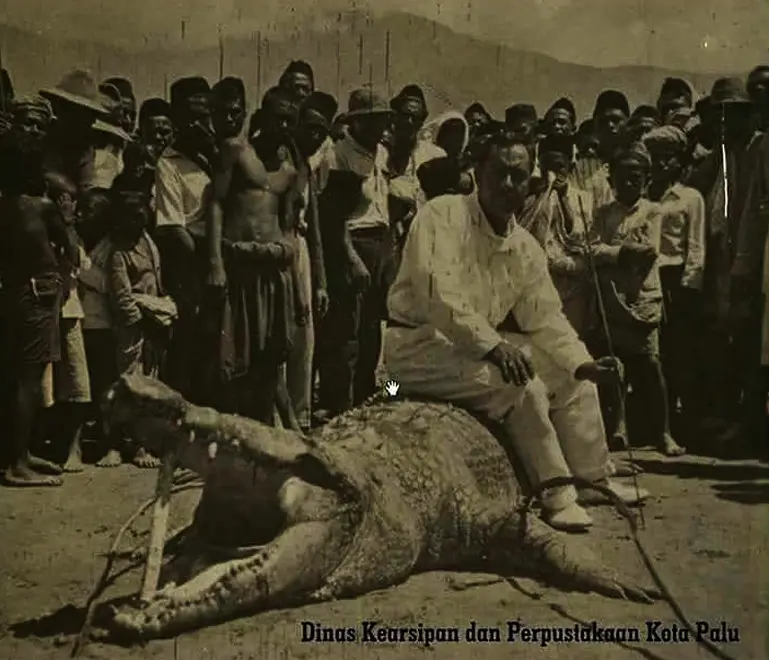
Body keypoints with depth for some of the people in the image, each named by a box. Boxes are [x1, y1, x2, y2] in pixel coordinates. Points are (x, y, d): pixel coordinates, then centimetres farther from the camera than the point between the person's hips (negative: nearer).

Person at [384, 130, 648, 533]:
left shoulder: (525, 247, 7)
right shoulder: (442, 217, -15)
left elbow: (545, 317, 9)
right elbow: (439, 297, -27)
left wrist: (583, 364, -5)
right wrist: (493, 345, -35)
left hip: (483, 345, 8)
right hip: (422, 344, -8)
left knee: (572, 377, 7)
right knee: (523, 386, -27)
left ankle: (593, 477, 21)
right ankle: (556, 495, -12)